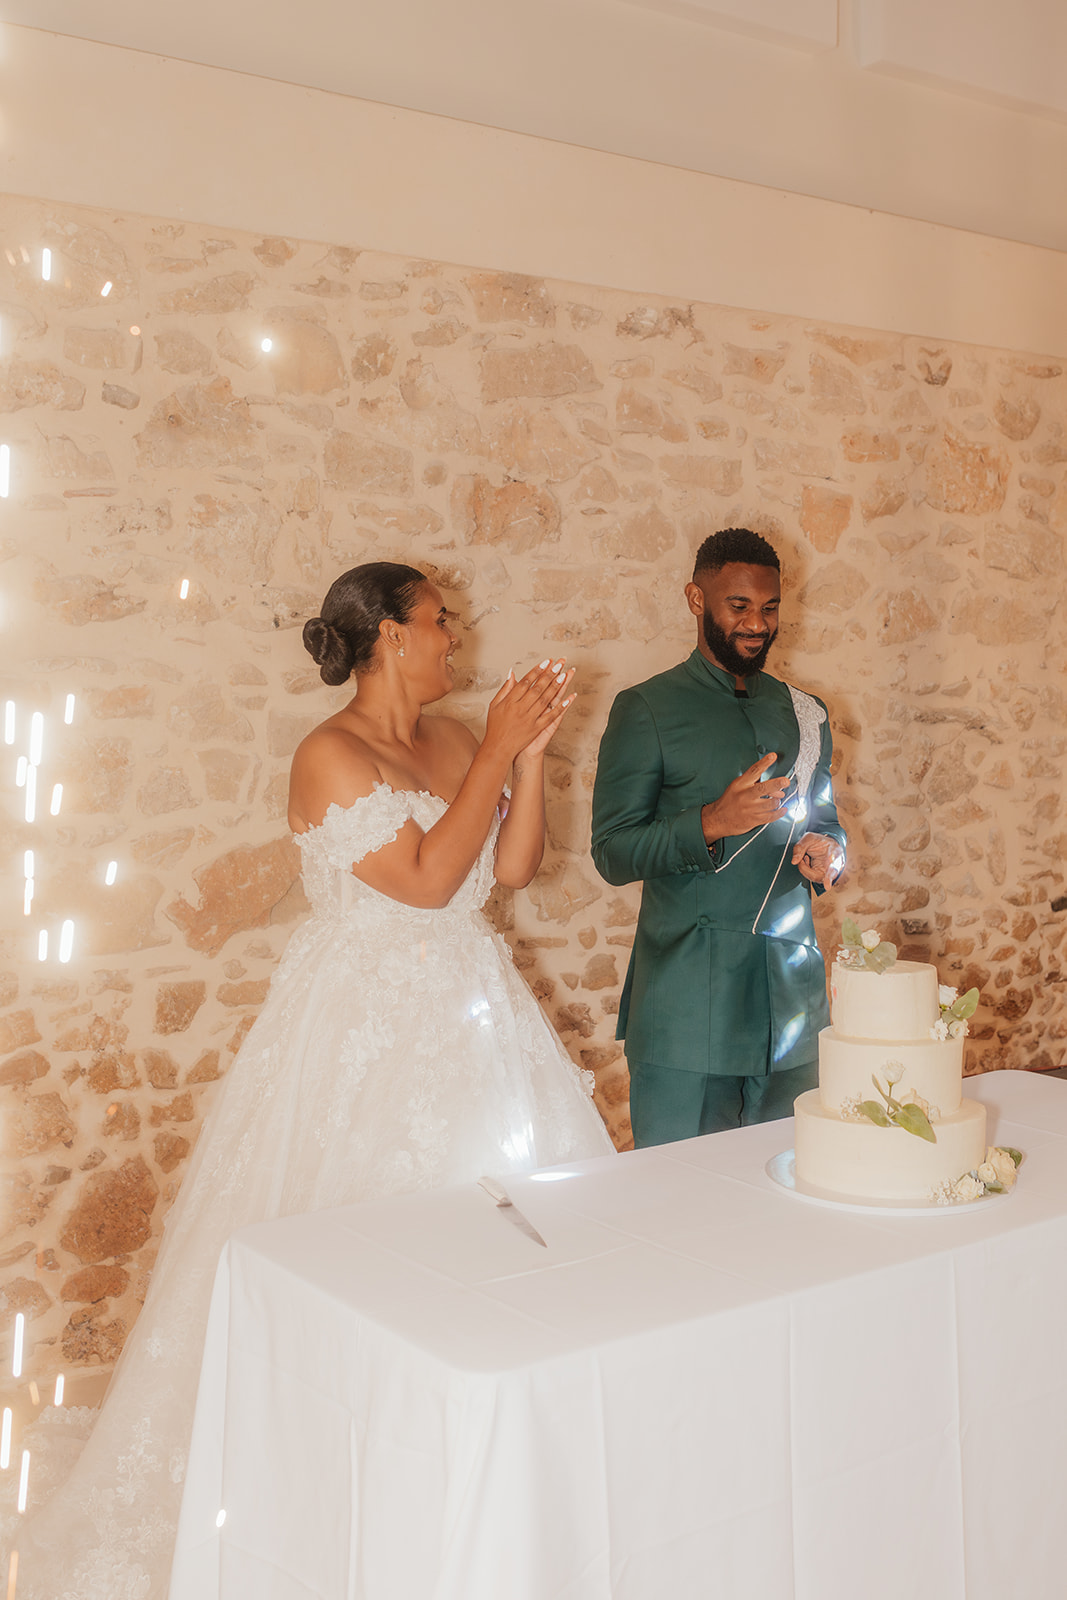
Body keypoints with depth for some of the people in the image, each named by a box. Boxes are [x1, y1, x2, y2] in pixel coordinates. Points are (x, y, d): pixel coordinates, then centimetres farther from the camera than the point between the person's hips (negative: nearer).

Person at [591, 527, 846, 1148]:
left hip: (791, 998, 5)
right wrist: (710, 823, -22)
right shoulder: (646, 709, -2)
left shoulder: (805, 714, 14)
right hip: (686, 1005, -4)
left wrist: (827, 853, 0)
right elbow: (613, 853, -6)